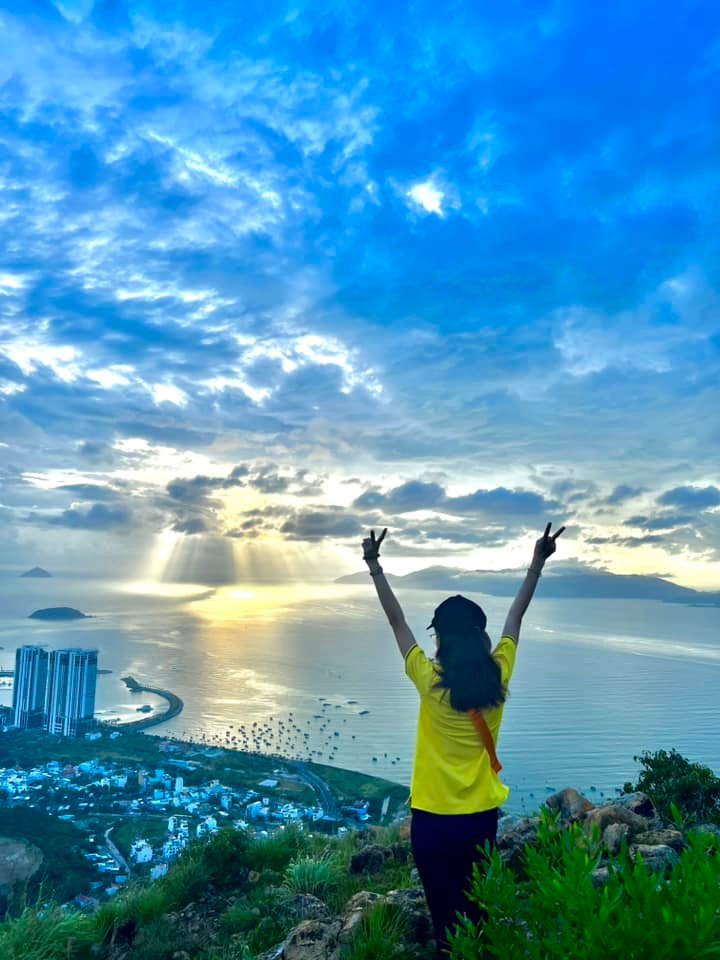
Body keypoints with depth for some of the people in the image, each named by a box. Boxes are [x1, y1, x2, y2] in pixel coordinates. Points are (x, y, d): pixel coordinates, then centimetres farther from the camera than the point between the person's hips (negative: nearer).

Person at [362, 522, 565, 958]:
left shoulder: (430, 681, -17)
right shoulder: (497, 677, -9)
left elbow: (397, 620, -11)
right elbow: (516, 616, -1)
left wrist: (375, 567, -8)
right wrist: (538, 562, 7)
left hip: (434, 817, -3)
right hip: (482, 814, 3)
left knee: (446, 911, 11)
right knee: (477, 906, 21)